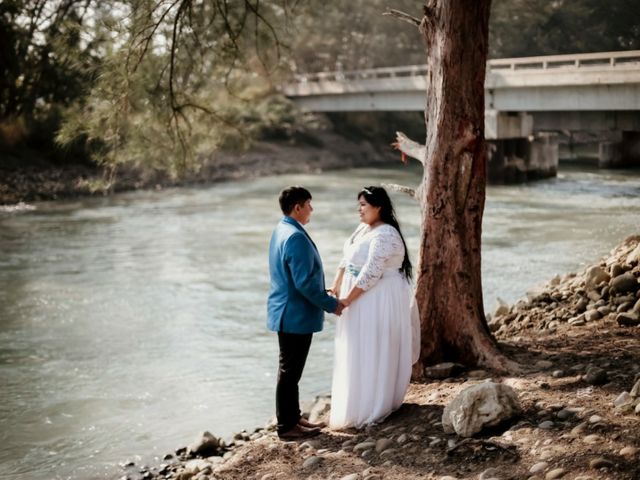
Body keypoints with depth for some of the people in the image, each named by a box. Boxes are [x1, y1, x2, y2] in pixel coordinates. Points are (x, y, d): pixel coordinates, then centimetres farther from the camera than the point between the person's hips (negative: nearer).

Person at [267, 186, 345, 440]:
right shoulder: (296, 237, -23)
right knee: (290, 371, -1)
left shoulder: (281, 230, 11)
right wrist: (332, 304, -14)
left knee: (291, 370, 18)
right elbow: (305, 282, -25)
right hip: (295, 315, -10)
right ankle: (287, 426, 8)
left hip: (288, 313, 10)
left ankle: (293, 418, 28)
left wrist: (324, 295, 19)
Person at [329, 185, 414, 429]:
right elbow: (346, 261, 12)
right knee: (357, 352, 16)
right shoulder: (363, 228, 10)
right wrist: (335, 291, 3)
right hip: (360, 297, 10)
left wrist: (347, 299, -20)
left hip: (379, 299, -9)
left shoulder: (385, 235, -21)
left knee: (373, 352, -1)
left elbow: (371, 273, -24)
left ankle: (371, 410, 9)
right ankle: (361, 402, 29)